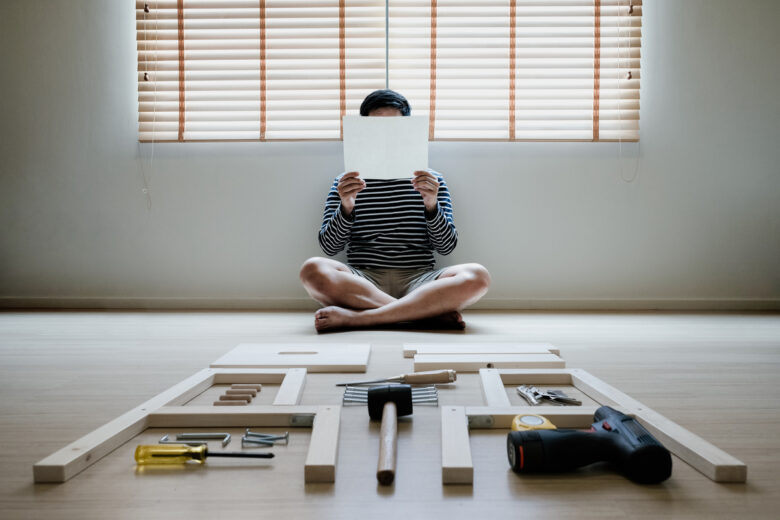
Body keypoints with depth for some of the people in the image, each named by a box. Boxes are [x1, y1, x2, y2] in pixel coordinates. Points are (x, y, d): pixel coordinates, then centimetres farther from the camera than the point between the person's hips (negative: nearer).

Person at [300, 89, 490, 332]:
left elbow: (446, 246, 5)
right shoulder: (346, 182, 13)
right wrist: (346, 207, -14)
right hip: (362, 281, 0)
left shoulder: (432, 181, 14)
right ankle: (434, 311, -28)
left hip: (418, 280, 1)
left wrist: (431, 205, -13)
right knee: (313, 269, -31)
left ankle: (355, 317, -30)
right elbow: (329, 247, 4)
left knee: (477, 276, -29)